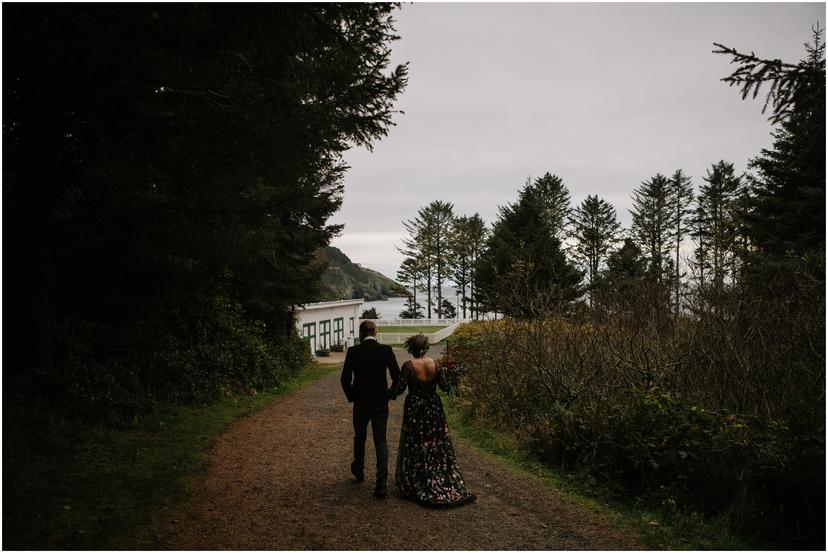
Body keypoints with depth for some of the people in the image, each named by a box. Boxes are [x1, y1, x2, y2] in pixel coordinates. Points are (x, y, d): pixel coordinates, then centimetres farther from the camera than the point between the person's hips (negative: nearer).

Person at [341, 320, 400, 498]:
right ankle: (381, 483, -7)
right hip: (381, 403, 0)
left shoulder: (353, 352, -8)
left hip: (360, 403, 0)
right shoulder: (386, 350, -6)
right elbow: (397, 376, -6)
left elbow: (345, 378, -8)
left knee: (360, 437, 21)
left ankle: (359, 471, 40)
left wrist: (351, 396, 8)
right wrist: (390, 394, 8)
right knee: (381, 441, 2)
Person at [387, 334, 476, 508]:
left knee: (416, 449, 8)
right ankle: (447, 484, 21)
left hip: (415, 410, -3)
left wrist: (389, 394, 4)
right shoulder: (435, 363, -5)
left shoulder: (408, 366, -14)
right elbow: (445, 387, -2)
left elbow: (398, 389, -16)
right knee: (439, 446, 15)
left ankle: (418, 487, 15)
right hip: (434, 408, 3)